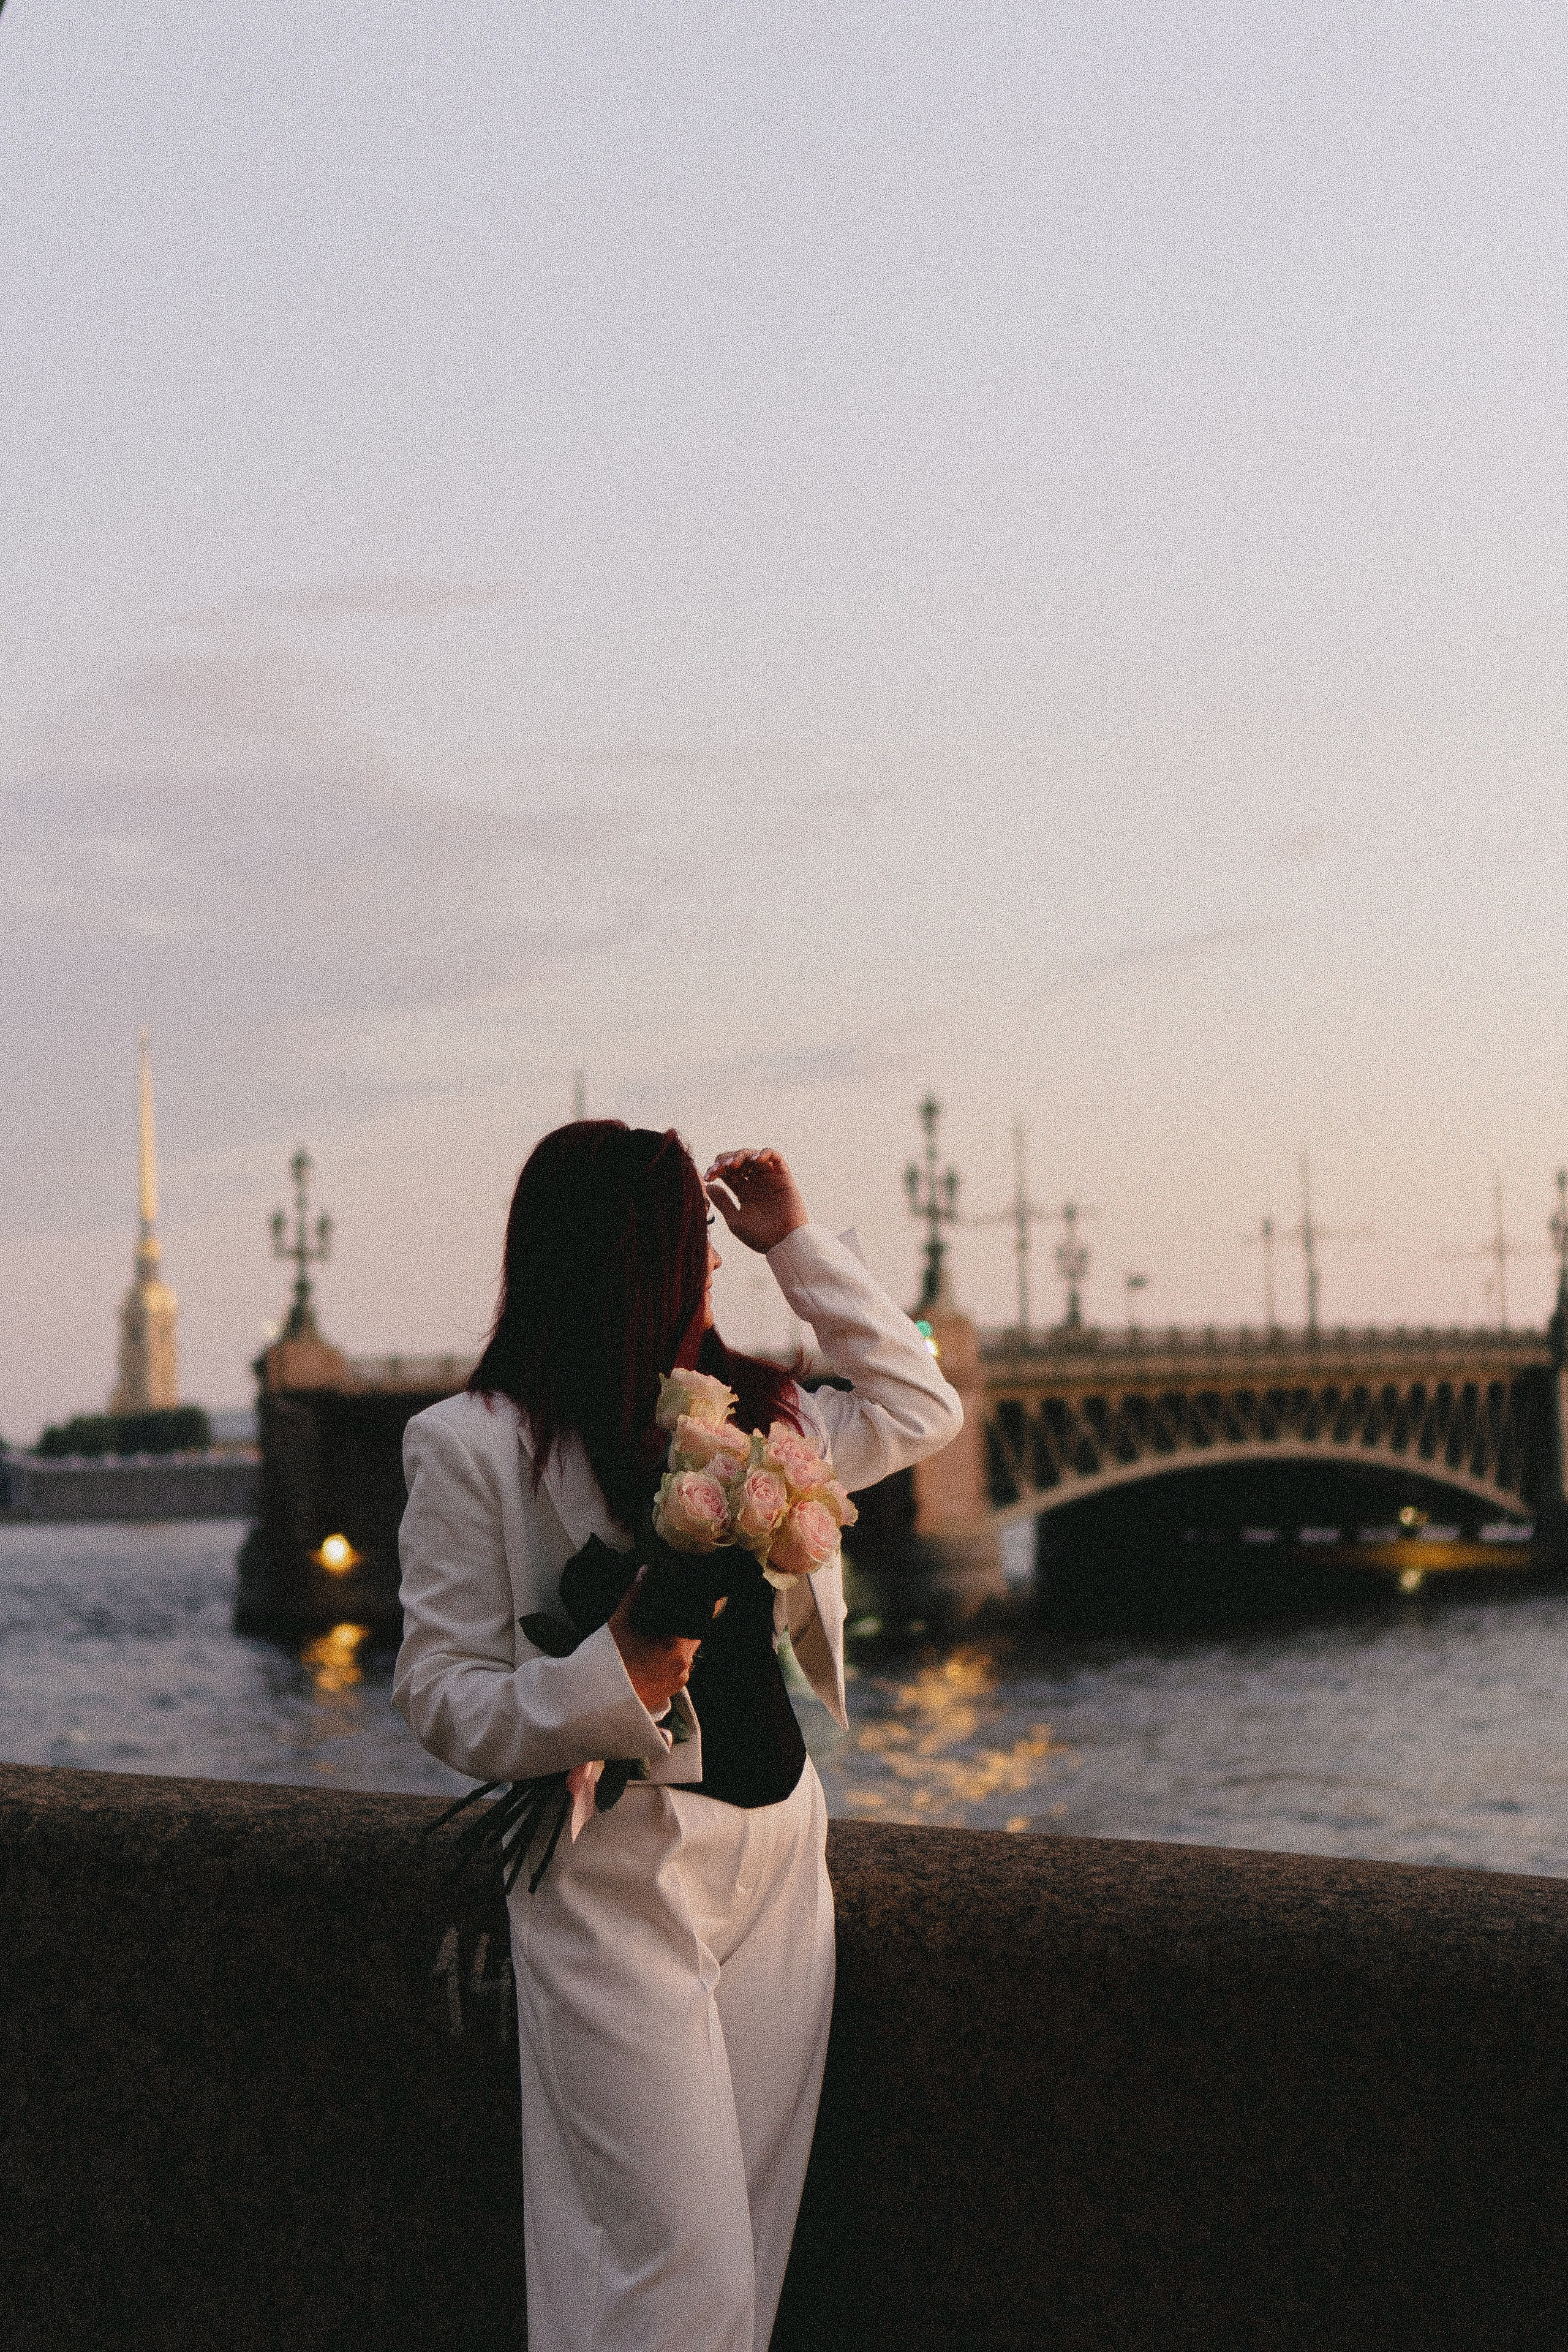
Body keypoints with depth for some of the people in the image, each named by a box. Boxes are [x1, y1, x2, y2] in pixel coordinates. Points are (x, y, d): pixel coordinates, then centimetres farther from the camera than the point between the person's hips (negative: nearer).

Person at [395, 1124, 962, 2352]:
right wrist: (611, 1682, -25)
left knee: (752, 2251, 9)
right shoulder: (476, 1444, -7)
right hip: (623, 1873, -7)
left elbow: (921, 1408, 23)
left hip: (779, 1852, 7)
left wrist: (798, 1242, 16)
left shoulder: (751, 1413, 13)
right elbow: (442, 1697, -8)